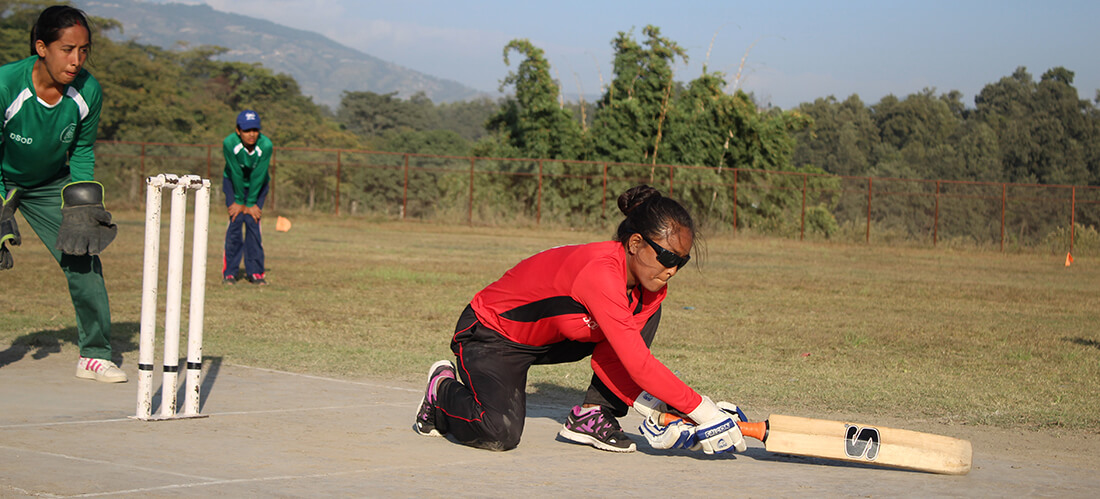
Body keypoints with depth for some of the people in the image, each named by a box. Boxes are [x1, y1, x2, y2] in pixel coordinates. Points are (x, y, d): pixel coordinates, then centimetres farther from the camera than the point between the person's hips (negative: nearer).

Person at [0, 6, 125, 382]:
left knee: (83, 259, -6)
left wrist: (81, 203, -11)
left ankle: (94, 355, 8)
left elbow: (82, 151, -1)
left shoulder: (88, 91, -20)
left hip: (50, 186, 3)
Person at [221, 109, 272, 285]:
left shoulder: (266, 145, -28)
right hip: (234, 183, 0)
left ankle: (254, 271, -5)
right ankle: (229, 272, -6)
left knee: (252, 221, -12)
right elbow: (236, 174, -21)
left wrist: (251, 203, -16)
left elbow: (258, 176, -21)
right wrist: (239, 201, -14)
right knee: (236, 221, -12)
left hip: (258, 185, 0)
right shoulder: (229, 143, -28)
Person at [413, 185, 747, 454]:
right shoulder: (601, 272, -36)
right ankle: (444, 390, 3)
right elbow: (637, 364, -39)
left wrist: (652, 408, -24)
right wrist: (703, 411, -37)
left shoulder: (650, 288, -8)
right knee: (500, 434, -31)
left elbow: (609, 358, -10)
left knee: (646, 315, -3)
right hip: (492, 335, -9)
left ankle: (591, 415, -2)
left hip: (551, 339, 9)